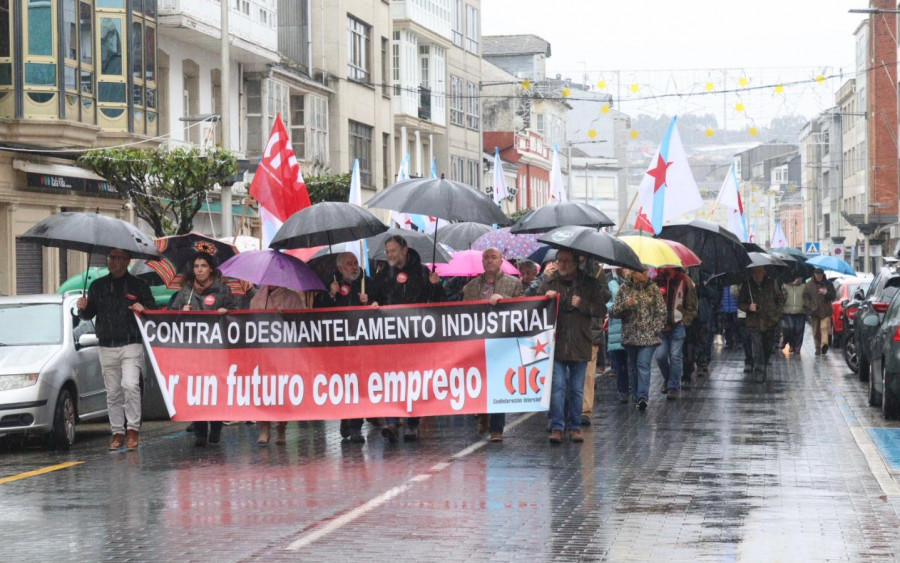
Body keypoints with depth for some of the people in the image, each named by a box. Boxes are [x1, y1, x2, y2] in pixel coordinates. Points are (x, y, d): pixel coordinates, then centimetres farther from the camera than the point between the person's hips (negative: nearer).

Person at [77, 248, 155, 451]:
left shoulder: (138, 285, 6)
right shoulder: (97, 286, 13)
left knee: (130, 385, -18)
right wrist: (83, 308, -8)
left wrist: (143, 309, -15)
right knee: (113, 392, 4)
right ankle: (117, 432, 10)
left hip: (131, 345, -3)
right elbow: (89, 315, 15)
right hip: (107, 348, 3)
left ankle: (133, 429, -9)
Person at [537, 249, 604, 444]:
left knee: (577, 389, 7)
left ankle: (575, 426, 16)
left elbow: (600, 309, 2)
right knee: (557, 386, -7)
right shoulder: (548, 284, 8)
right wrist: (545, 299, -11)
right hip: (556, 344, 0)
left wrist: (581, 304, -13)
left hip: (579, 345, 0)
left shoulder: (589, 284, 5)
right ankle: (557, 427, -5)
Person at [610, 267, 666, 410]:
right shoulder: (624, 289, 6)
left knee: (643, 364, -15)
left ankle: (642, 397, -22)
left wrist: (654, 330, -6)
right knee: (633, 366, 8)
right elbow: (613, 312, 5)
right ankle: (638, 397, 19)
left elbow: (661, 312, 5)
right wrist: (625, 305, -14)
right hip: (630, 336, 3)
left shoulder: (653, 288, 4)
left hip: (648, 336, -2)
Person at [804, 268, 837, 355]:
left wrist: (826, 293, -13)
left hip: (825, 311, -2)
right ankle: (818, 348, 13)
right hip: (814, 311, 2)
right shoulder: (809, 285, 8)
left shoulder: (828, 284, 7)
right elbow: (805, 297, 8)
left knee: (824, 327, -17)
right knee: (816, 331, 5)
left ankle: (824, 344, -30)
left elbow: (833, 295, 8)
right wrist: (809, 306, -6)